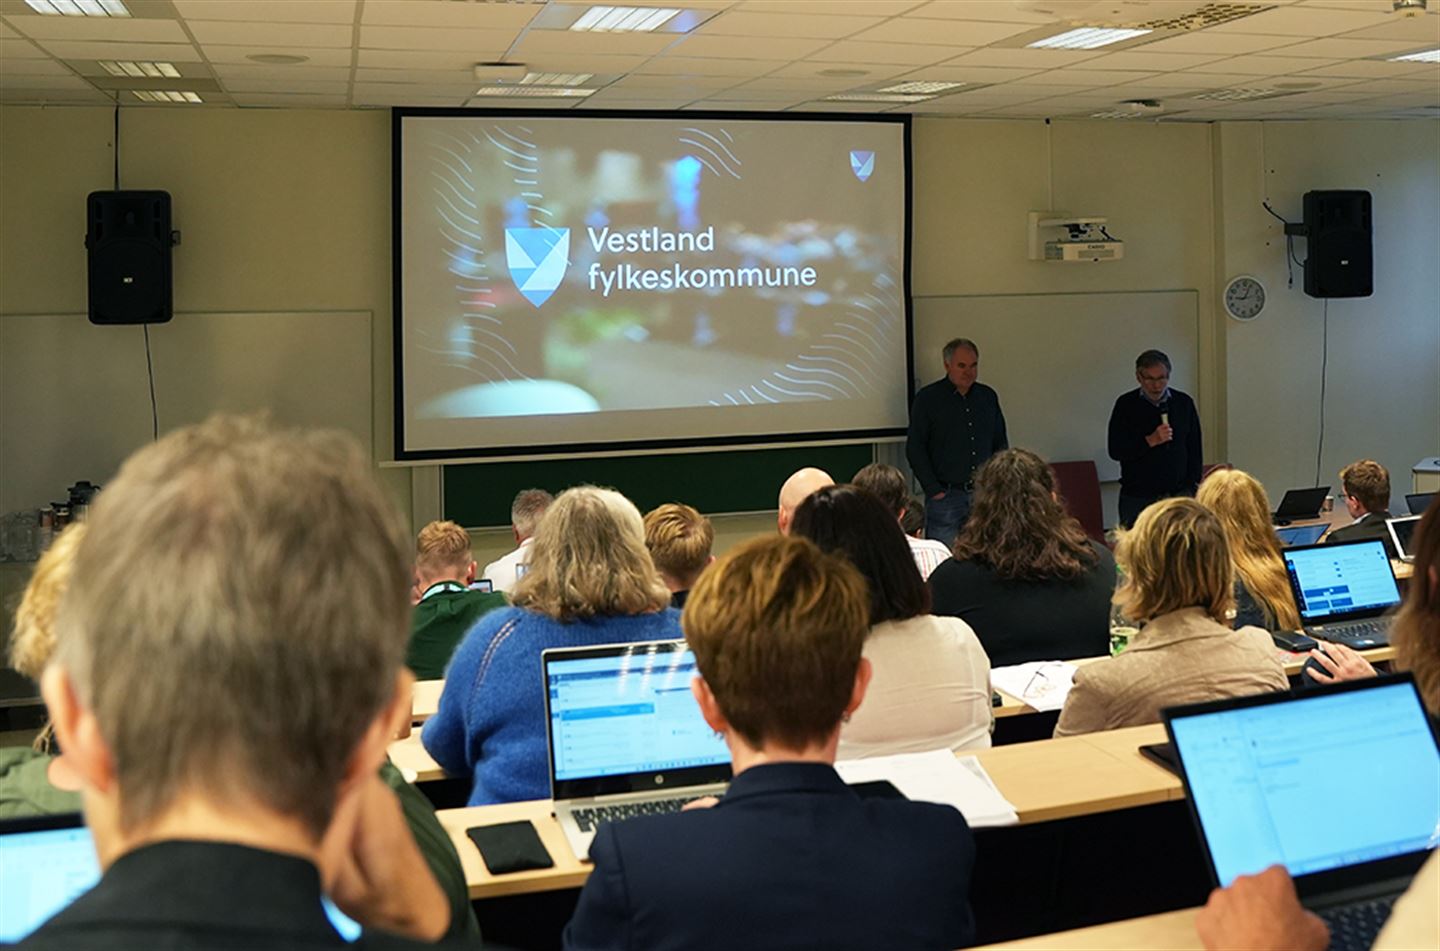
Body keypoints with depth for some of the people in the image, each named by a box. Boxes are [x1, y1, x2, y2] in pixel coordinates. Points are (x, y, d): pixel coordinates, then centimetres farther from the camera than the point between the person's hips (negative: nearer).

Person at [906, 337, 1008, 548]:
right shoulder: (928, 398, -2)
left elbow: (1001, 443, 19)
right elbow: (915, 449, -4)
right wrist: (933, 490, -9)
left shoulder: (988, 396, 12)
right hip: (945, 496, -4)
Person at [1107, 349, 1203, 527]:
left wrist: (1192, 488, 5)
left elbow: (1195, 450, 12)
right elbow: (1115, 450, -5)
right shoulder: (1126, 405, 0)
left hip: (1179, 494, 2)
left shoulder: (1184, 403, 7)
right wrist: (1150, 441, -17)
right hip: (1137, 498, -1)